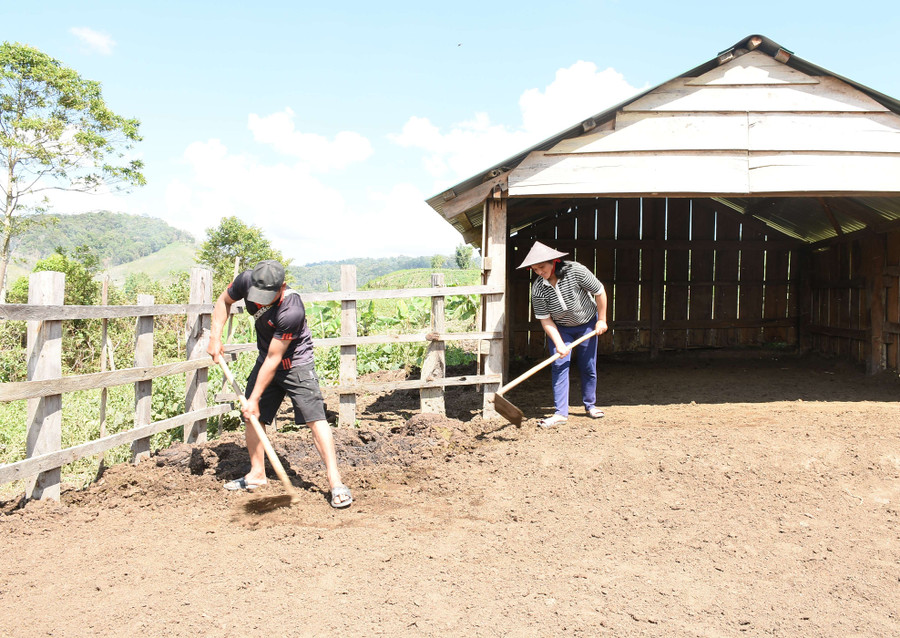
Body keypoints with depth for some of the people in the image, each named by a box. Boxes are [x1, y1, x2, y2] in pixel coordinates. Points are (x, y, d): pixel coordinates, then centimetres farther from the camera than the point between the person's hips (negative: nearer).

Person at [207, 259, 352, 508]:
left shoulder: (292, 311, -36)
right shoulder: (246, 281, -19)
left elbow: (273, 360, -29)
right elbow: (224, 301, 5)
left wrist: (254, 398, -22)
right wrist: (215, 336, -7)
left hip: (296, 364, -7)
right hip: (266, 361, 7)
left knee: (315, 418, -16)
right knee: (251, 417, 10)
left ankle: (335, 482, -15)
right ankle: (257, 474, 27)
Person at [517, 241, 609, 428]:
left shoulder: (575, 271, -27)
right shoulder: (537, 288, -22)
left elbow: (599, 292, -14)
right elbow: (545, 319, -17)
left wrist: (601, 320, -8)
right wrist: (559, 344, -25)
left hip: (587, 324, 0)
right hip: (559, 328, 1)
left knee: (588, 367, 7)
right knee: (559, 366, -11)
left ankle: (590, 405, 26)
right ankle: (561, 412, -8)